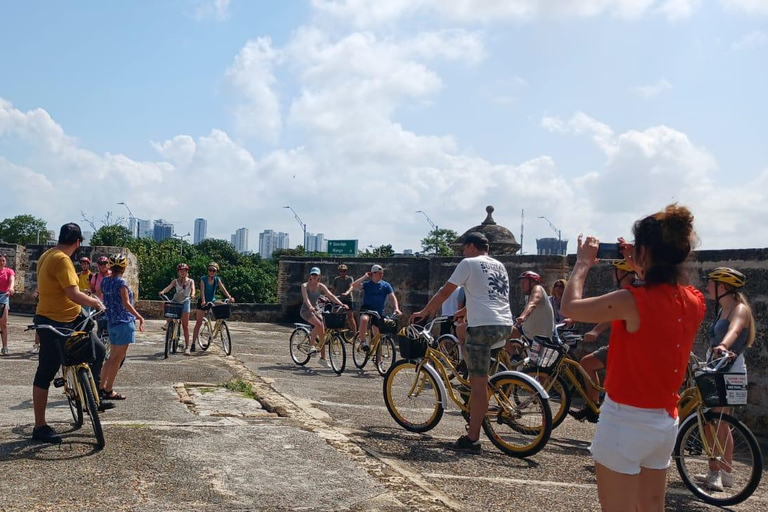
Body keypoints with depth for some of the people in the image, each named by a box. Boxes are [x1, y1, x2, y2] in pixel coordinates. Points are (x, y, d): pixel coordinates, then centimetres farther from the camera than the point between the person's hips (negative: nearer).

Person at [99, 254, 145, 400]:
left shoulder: (105, 281, 8)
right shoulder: (121, 282, -14)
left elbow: (105, 300, 12)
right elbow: (126, 304, -18)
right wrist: (140, 317, -15)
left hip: (111, 322, 8)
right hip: (124, 322, -8)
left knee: (113, 356, 16)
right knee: (118, 358, -1)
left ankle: (102, 387, 19)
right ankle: (108, 391, 2)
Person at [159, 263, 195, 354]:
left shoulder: (190, 281, 6)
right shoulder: (175, 281, 7)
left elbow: (193, 288, -13)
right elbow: (169, 287, -12)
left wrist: (192, 294, -37)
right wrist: (163, 291, -34)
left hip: (185, 302, -2)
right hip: (175, 301, 2)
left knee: (185, 325, -6)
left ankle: (187, 346, -3)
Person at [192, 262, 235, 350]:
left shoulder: (217, 280, -4)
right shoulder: (203, 279, -13)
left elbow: (223, 289, -16)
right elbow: (202, 291, -24)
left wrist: (230, 297, -32)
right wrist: (203, 301, -40)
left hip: (212, 301, 4)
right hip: (203, 302, -4)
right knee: (199, 322, -8)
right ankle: (193, 344, -7)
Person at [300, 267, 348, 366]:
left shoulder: (321, 286, 2)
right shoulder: (305, 286, -8)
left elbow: (331, 296, -8)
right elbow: (305, 297, -25)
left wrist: (341, 304, -23)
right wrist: (310, 306, -45)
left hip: (316, 310, 4)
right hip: (306, 310, -4)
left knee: (322, 333, -3)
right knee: (318, 325, -32)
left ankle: (323, 358, 6)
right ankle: (312, 346, -18)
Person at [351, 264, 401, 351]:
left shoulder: (386, 285, 2)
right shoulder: (367, 284, -3)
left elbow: (393, 297, -5)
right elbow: (354, 286, -19)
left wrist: (396, 308, -22)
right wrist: (364, 277, -14)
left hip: (379, 312, 2)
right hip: (367, 308, -2)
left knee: (377, 334, 5)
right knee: (364, 319, -37)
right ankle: (363, 340, -20)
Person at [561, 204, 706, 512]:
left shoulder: (633, 302, -24)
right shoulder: (694, 302, -2)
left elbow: (570, 307, -15)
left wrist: (583, 263, -2)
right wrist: (640, 270, 15)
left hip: (626, 422, -7)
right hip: (666, 422, 7)